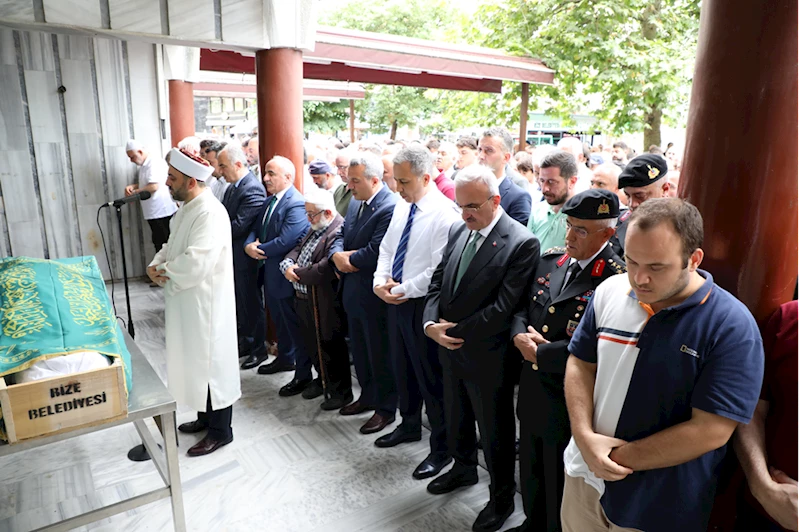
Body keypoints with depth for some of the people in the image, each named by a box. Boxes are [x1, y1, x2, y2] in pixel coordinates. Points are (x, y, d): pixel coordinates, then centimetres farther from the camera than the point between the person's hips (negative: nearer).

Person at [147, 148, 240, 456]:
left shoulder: (210, 213, -23)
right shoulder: (187, 208, 10)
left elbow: (196, 263, -31)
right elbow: (171, 247, 17)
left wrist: (163, 270, -14)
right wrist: (156, 265, -4)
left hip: (205, 304, -10)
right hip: (186, 302, 10)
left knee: (210, 362, 3)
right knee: (195, 360, 20)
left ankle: (220, 431, 20)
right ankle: (205, 417, 38)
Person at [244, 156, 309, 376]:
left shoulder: (296, 204, -21)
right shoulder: (269, 201, 10)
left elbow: (285, 241, -27)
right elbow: (255, 228, 11)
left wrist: (259, 249, -12)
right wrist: (249, 245, -11)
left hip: (286, 274, -9)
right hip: (269, 272, 9)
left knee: (294, 324, 2)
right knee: (279, 320, 23)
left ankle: (303, 373, 15)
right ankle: (285, 358, 42)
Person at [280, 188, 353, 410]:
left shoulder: (340, 232, -22)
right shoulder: (316, 229, 12)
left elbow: (324, 269, -29)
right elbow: (296, 248, 16)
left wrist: (297, 273, -14)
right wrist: (288, 265, -6)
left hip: (323, 305, -9)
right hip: (304, 299, 10)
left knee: (330, 347, 5)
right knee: (311, 344, 21)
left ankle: (342, 391, 23)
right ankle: (323, 379, 43)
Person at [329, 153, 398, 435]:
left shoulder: (390, 207, -21)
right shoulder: (355, 203, 9)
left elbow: (374, 253, -27)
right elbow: (341, 236, 10)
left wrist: (347, 259, -11)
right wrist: (338, 255, -12)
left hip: (374, 295, -9)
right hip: (352, 292, 9)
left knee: (379, 353, 6)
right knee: (359, 350, 21)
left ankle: (386, 408, 24)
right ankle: (368, 396, 40)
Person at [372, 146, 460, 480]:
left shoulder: (444, 213, -19)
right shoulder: (402, 205, 6)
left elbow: (439, 270, -22)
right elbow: (386, 248, 14)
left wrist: (402, 290, -16)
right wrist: (380, 282, -2)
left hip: (422, 304, -8)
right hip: (394, 300, 8)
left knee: (431, 377, 4)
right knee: (402, 368, 22)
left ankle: (441, 449, 23)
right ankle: (409, 425, 44)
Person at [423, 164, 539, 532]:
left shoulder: (522, 243, -20)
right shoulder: (458, 230, 2)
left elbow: (502, 308, -23)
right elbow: (437, 283, 5)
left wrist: (457, 332, -16)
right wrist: (431, 325, -11)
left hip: (487, 356, -6)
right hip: (450, 349, 7)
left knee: (495, 430, 13)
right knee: (456, 418, 26)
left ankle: (502, 495, 37)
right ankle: (463, 468, 52)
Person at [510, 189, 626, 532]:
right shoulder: (550, 260, 1)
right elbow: (522, 307, 9)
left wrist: (538, 353, -18)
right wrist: (519, 335, -12)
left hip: (570, 403, -7)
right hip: (531, 392, 7)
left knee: (561, 485, 17)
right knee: (531, 472, 28)